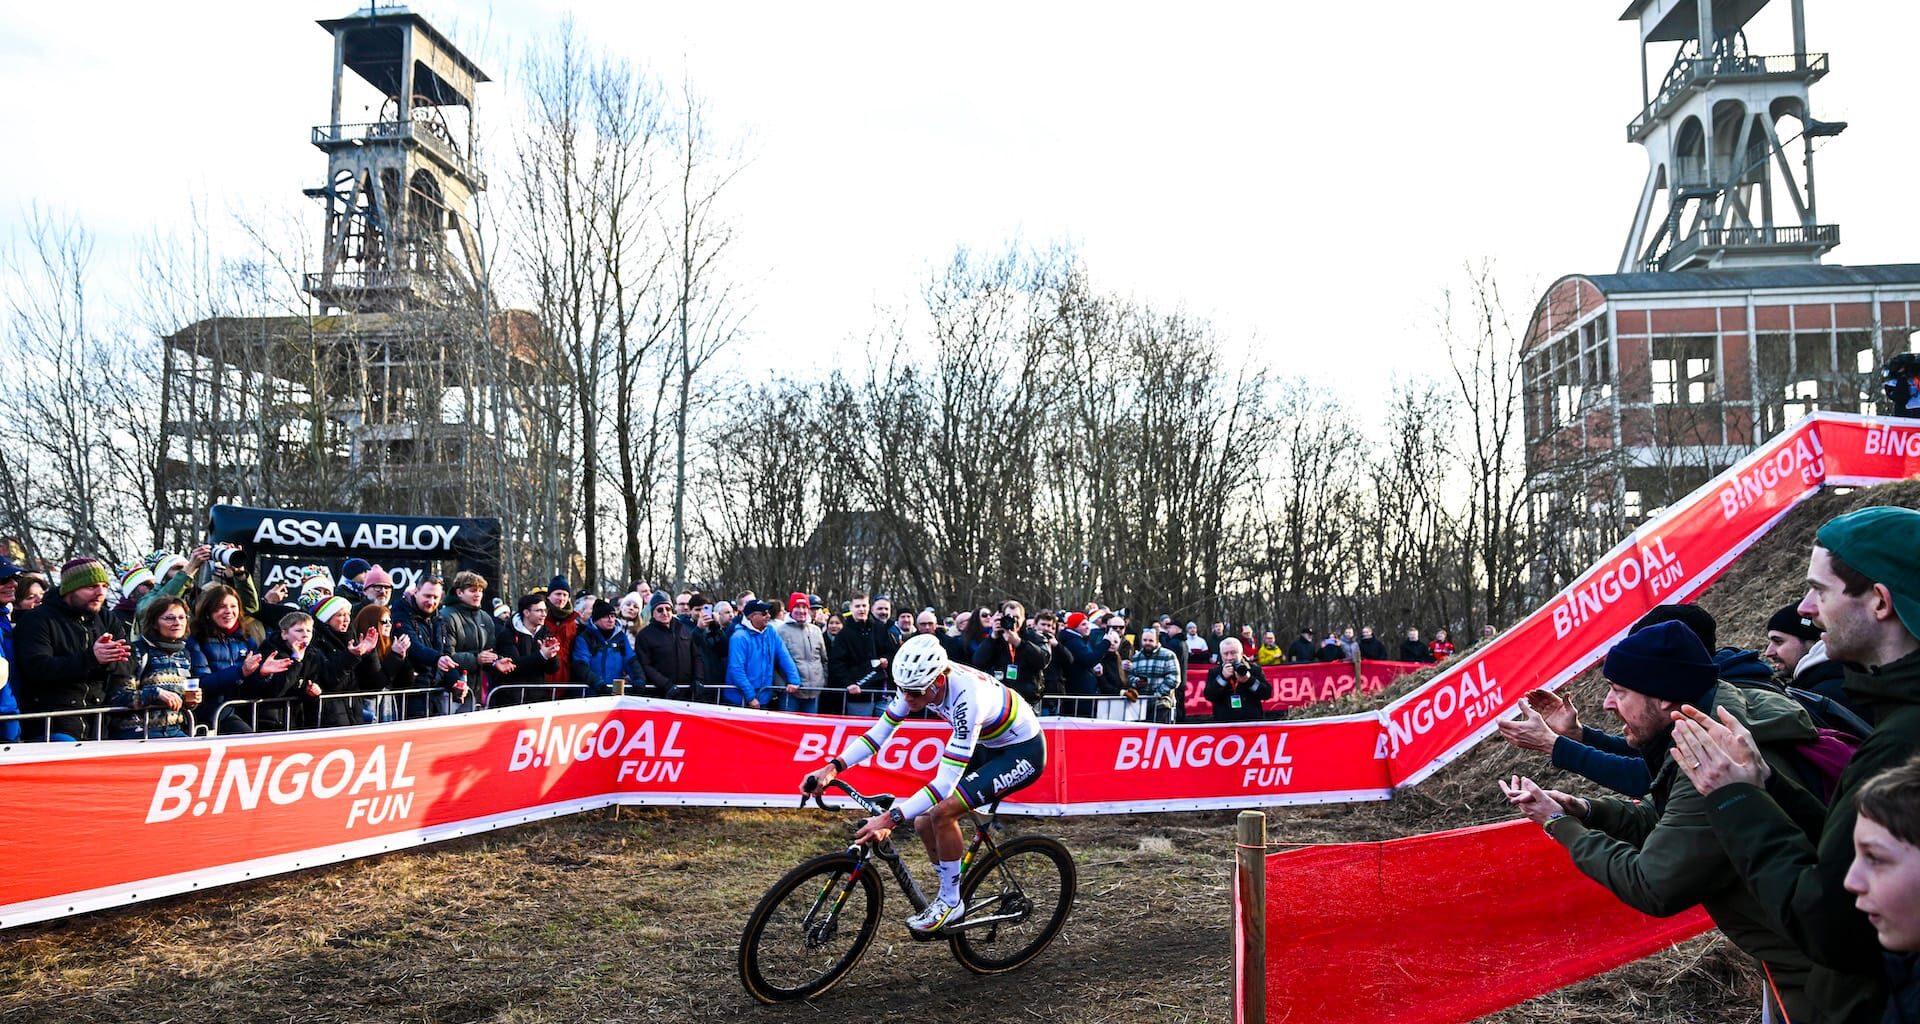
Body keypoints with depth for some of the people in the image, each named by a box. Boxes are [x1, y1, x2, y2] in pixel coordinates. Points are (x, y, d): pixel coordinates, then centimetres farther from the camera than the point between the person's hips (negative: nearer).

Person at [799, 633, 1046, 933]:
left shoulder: (968, 697, -38)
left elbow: (946, 782, -39)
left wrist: (891, 818, -45)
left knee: (942, 812, -23)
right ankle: (949, 897, 20)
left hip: (1023, 752, -8)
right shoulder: (918, 682, -16)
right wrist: (833, 767, -23)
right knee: (924, 823, -2)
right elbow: (879, 732, -10)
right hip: (988, 747, 8)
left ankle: (951, 901, -3)